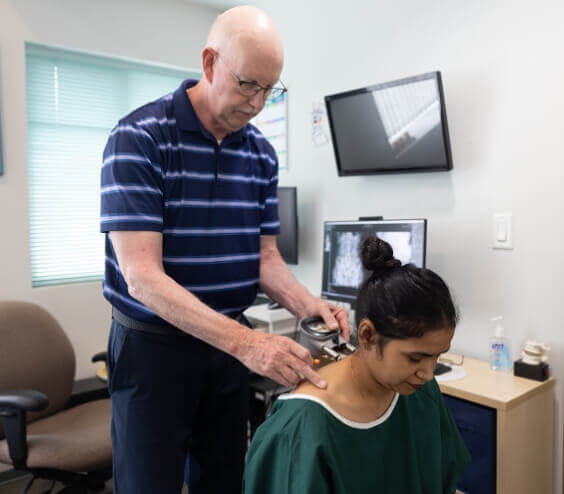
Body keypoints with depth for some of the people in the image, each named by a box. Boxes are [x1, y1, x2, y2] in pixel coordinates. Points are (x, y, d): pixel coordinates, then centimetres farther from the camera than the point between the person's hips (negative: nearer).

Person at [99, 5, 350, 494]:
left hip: (227, 342, 5)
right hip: (153, 344, -4)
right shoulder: (138, 138, -16)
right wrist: (246, 343, -32)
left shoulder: (261, 154, 1)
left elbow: (265, 257, 5)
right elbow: (142, 275, -24)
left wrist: (307, 305, -15)